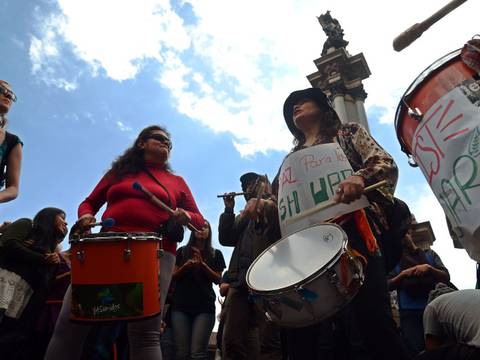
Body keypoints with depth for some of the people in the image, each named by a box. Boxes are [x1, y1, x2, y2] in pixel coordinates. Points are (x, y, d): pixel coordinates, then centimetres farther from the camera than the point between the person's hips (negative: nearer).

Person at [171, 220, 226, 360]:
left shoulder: (216, 254, 10)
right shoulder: (182, 251, 12)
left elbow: (218, 280, 4)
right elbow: (173, 276, 10)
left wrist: (202, 264, -10)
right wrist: (186, 266, -10)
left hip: (205, 306, -1)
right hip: (181, 305, 1)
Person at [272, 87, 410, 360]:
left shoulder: (347, 132, 19)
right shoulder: (291, 158, 31)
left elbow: (387, 164, 2)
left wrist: (360, 177, -20)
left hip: (350, 231, -4)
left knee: (373, 323, -13)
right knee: (301, 334, 0)